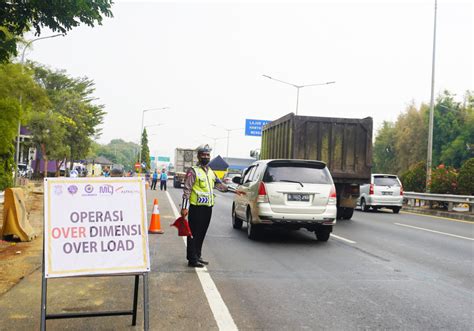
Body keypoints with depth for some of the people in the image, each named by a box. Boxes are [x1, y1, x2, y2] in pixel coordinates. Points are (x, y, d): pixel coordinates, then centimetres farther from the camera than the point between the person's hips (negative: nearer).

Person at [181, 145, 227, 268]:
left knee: (202, 234, 13)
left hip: (208, 207, 7)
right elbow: (187, 190, -11)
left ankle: (197, 256, 24)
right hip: (197, 207, -7)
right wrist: (184, 207, -16)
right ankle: (192, 259, 3)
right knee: (194, 234, -2)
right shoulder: (193, 171, -6)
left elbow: (219, 185, 27)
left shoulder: (211, 172, 16)